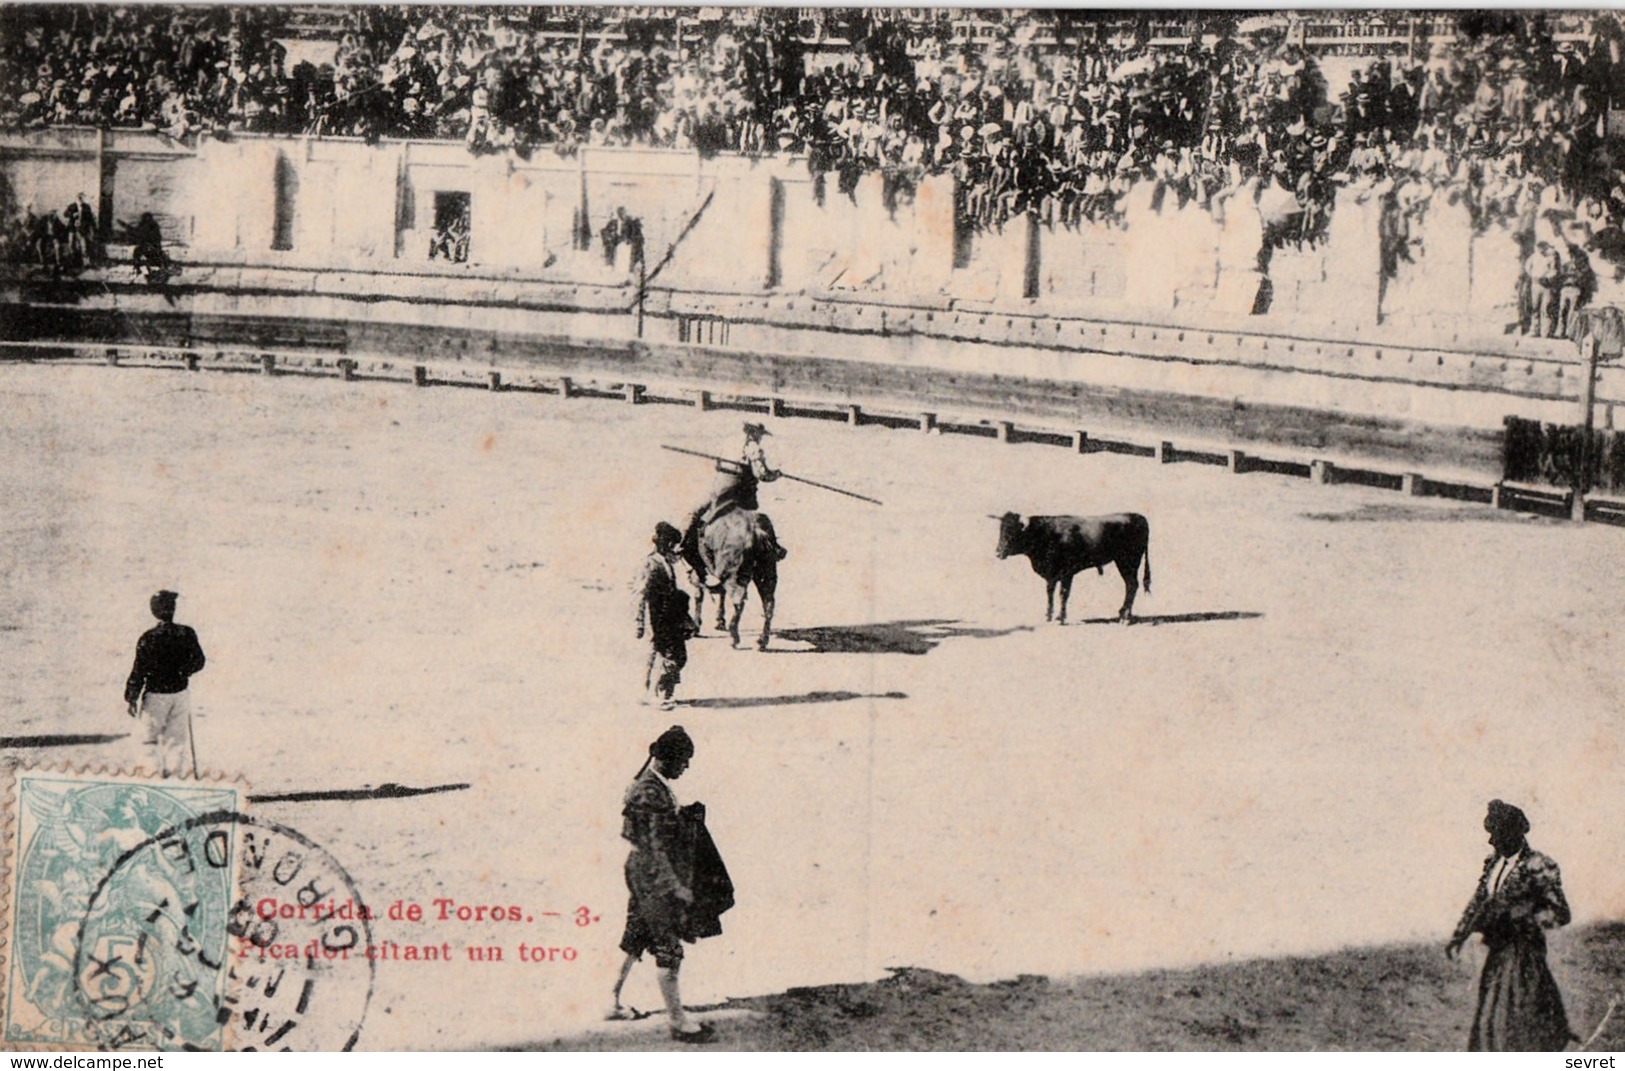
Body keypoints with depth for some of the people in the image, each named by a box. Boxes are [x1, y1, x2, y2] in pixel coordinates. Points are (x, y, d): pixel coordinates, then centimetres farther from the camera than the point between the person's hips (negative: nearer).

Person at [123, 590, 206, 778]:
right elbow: (198, 662, 5)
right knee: (176, 739, 11)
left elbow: (139, 671, -10)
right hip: (180, 693, 3)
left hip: (155, 695, -3)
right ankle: (176, 775, 11)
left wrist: (131, 698, -2)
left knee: (153, 738, 9)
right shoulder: (187, 634, -5)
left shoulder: (148, 638, -13)